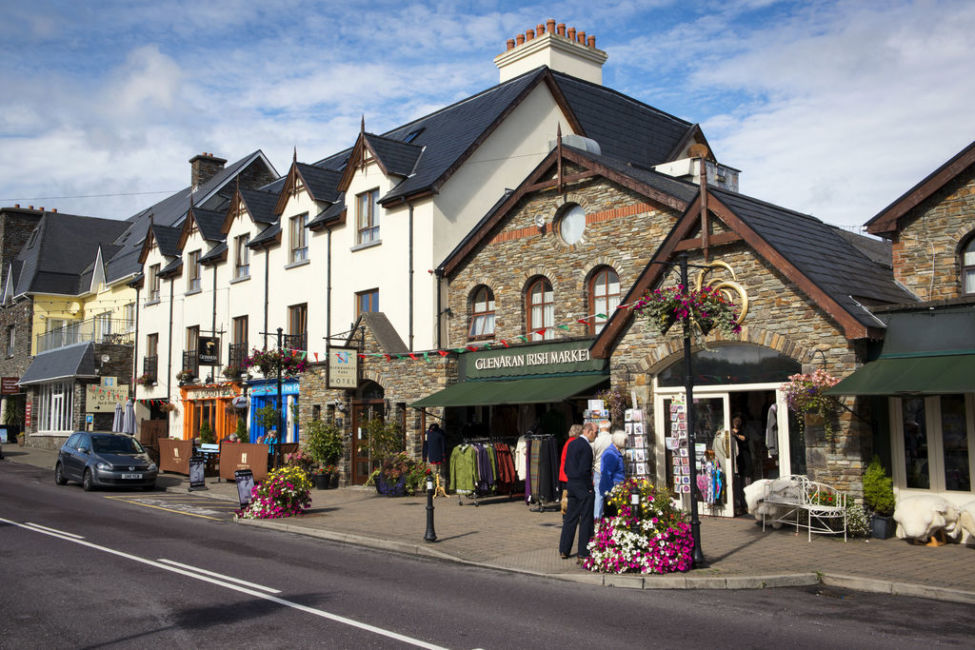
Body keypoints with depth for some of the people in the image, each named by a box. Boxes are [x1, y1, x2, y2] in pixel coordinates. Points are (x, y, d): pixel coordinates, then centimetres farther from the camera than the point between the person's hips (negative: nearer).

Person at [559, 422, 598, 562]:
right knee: (586, 520, 0)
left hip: (571, 484, 8)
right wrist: (590, 486, -9)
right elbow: (584, 470, -19)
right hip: (583, 486, -8)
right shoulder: (586, 446, -16)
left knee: (570, 518, 13)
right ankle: (583, 553, 3)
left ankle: (563, 550, 16)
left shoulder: (572, 444, 11)